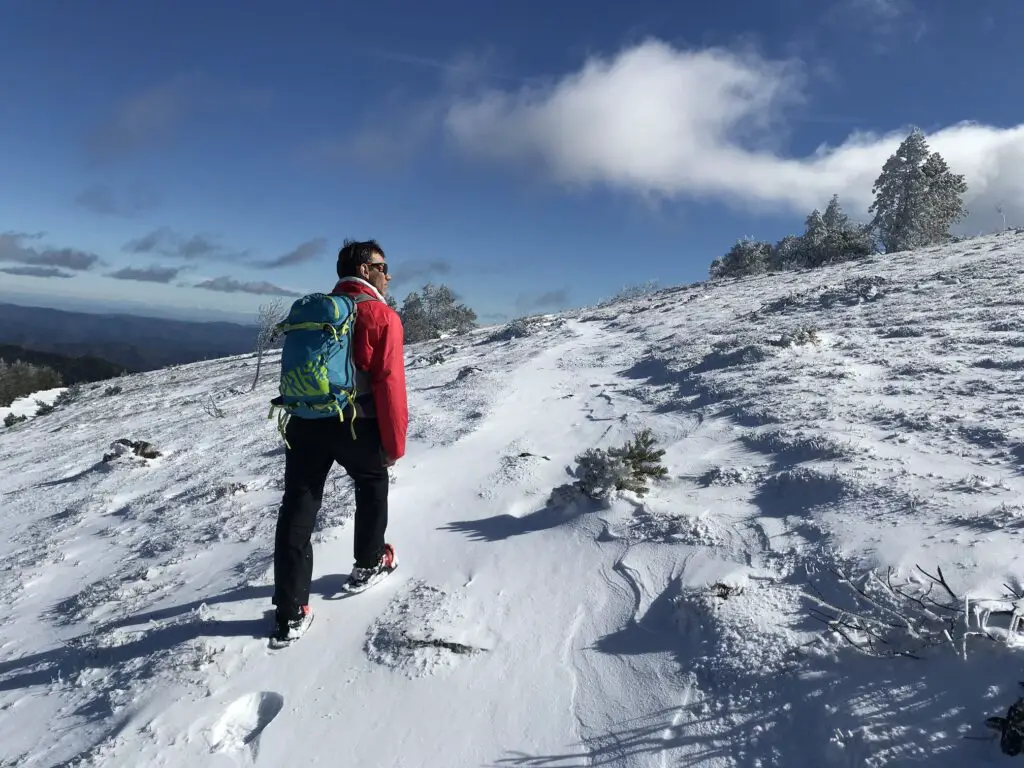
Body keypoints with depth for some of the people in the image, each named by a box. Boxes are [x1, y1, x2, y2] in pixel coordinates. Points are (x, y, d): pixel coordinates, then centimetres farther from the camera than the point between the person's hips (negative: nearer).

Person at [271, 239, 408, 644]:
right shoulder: (382, 316, -7)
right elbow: (389, 384, -13)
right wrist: (395, 443, -5)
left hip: (304, 423, 5)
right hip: (357, 425, -5)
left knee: (297, 508, 4)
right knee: (373, 488, 22)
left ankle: (291, 612, 7)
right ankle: (368, 565, 37)